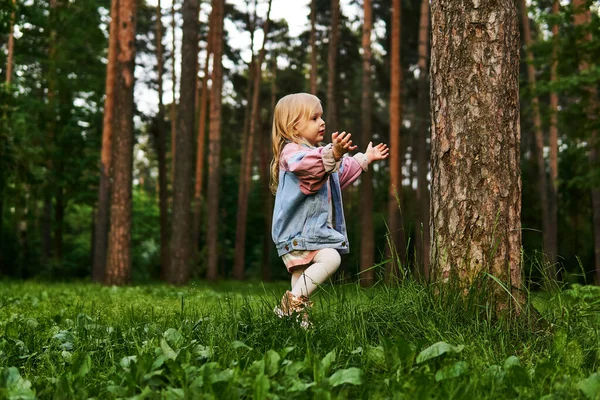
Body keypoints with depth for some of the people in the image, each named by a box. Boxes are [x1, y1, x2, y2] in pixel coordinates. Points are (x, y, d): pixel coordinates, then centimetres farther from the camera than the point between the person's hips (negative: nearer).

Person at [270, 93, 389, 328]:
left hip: (315, 228, 10)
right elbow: (306, 164, -38)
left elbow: (342, 173, 39)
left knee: (302, 277, 9)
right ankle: (294, 301, -22)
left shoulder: (317, 152, 21)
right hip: (298, 231, -10)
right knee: (330, 257, -25)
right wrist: (334, 153, -54)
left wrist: (365, 159, 42)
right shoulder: (291, 152, -13)